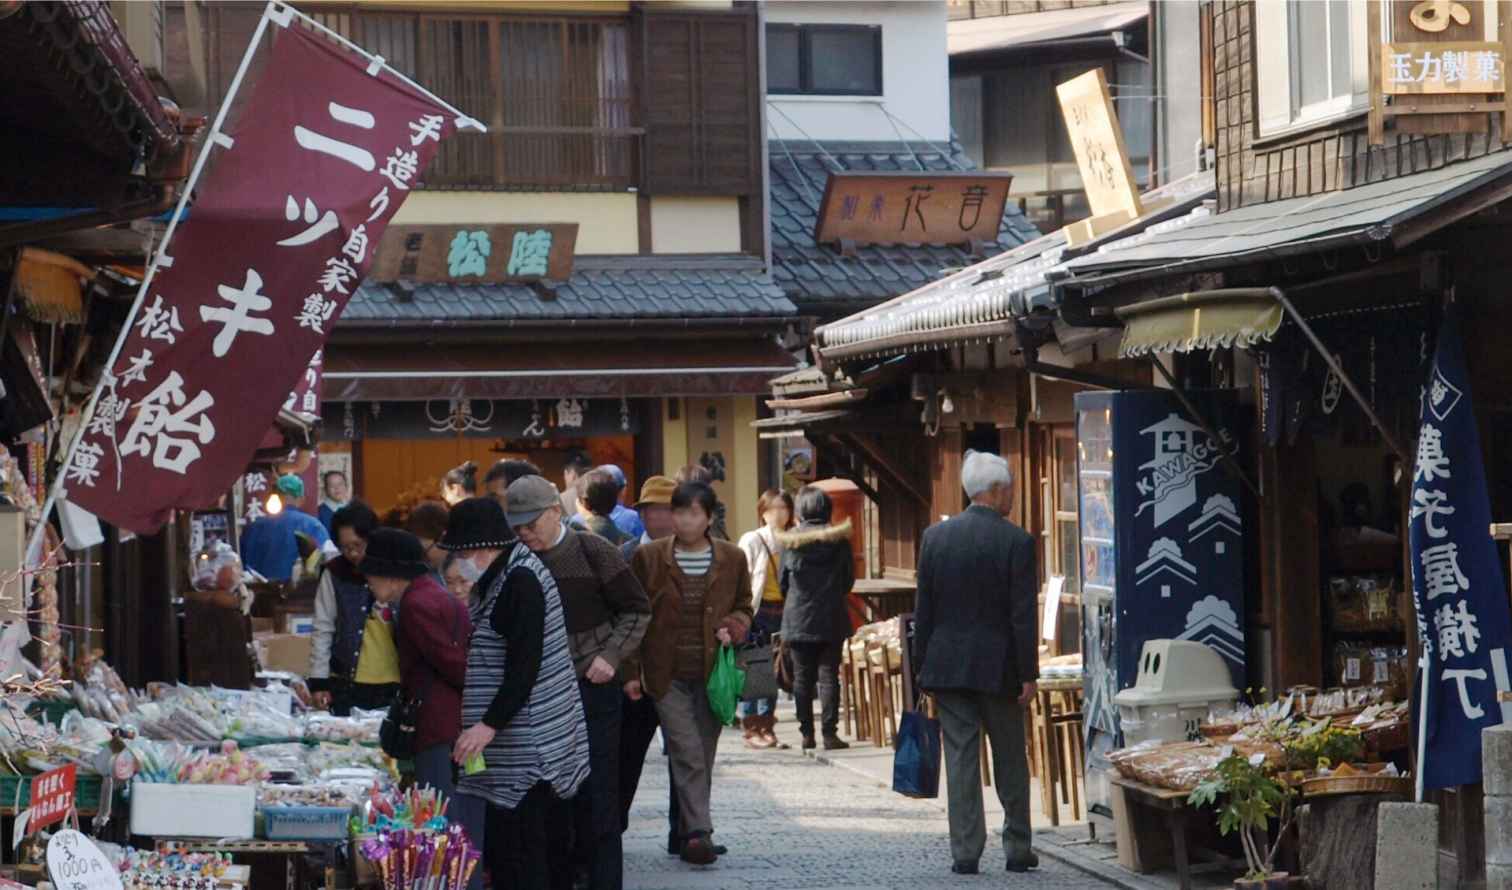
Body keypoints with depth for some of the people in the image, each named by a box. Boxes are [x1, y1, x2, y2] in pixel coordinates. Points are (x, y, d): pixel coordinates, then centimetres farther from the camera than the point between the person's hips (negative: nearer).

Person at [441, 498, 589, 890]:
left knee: (520, 851, -8)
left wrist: (490, 724, -26)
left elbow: (524, 665, -22)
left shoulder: (521, 581, -15)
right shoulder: (499, 578, 16)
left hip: (526, 746, -10)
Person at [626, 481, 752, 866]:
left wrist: (734, 628, -5)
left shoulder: (732, 559, 5)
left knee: (702, 759, 6)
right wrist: (632, 672, 2)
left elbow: (744, 606, 18)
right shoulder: (649, 557, 1)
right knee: (688, 755, -13)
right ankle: (699, 832, -16)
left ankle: (688, 834, 15)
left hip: (713, 675, 2)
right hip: (668, 676, -2)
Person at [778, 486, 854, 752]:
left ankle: (807, 733, 8)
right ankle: (829, 733, -2)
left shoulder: (790, 540, -4)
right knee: (829, 676, 2)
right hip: (831, 619, -1)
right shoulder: (839, 539, -5)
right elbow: (849, 579, 3)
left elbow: (782, 581, 4)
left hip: (798, 618, 1)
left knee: (802, 677, 8)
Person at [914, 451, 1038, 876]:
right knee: (1011, 761, 10)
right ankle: (1018, 849, 15)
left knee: (960, 759, 4)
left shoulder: (935, 536, 3)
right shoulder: (1016, 541, -8)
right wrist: (1028, 673, -5)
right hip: (997, 666, -3)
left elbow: (923, 608, 5)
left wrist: (922, 663, 11)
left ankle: (966, 852, 2)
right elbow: (1023, 614, -10)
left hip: (947, 665, 3)